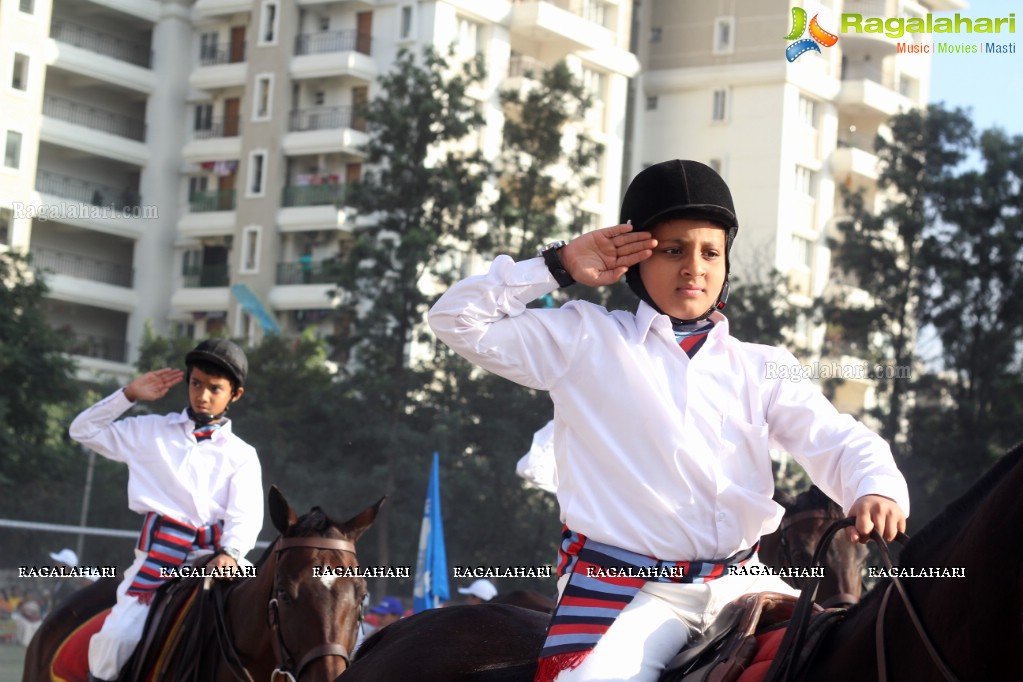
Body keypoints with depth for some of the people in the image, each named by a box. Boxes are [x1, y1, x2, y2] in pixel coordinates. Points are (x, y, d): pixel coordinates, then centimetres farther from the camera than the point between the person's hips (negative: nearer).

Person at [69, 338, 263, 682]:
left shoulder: (242, 456, 10)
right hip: (158, 556, 0)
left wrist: (230, 553, -26)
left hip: (212, 560, 0)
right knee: (118, 636, -20)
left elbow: (245, 516, -4)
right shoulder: (151, 431, 15)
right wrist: (129, 394, 8)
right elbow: (84, 430, 19)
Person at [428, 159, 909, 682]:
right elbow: (459, 320, 9)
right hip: (625, 589, -3)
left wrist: (875, 489, -19)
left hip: (741, 585, 3)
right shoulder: (585, 340, 10)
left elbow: (838, 442, 4)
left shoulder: (762, 368, 15)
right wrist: (560, 266, 5)